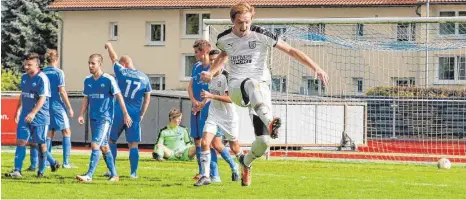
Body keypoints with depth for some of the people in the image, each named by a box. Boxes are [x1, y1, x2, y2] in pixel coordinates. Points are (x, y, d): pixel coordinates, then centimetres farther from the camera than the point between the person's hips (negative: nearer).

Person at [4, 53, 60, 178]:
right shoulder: (24, 77, 9)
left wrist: (33, 113, -30)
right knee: (20, 141, -2)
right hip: (25, 116, 6)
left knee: (40, 144, 3)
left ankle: (41, 171, 18)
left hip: (40, 116, -6)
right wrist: (19, 109, 23)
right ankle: (17, 171, -2)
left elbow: (43, 98, -21)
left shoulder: (42, 79, -14)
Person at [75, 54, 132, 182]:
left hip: (105, 117, -7)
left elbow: (119, 96, -6)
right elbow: (86, 99, 15)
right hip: (93, 118, 7)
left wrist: (125, 114, -7)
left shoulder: (108, 80, -9)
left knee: (95, 144, -17)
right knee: (104, 147, 11)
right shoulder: (88, 80, 9)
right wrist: (81, 115, 5)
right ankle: (114, 174, 20)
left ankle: (89, 175, -21)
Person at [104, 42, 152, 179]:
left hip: (118, 112, -2)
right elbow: (147, 98, 8)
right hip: (135, 114, 2)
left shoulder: (122, 72, -2)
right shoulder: (144, 78, 6)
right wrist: (142, 114, 14)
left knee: (112, 140, 12)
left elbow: (114, 59, 15)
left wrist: (109, 46, 32)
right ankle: (133, 172, 1)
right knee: (133, 144, 4)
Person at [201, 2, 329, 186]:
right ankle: (270, 121, -62)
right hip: (236, 87, 0)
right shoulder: (223, 39, 5)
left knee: (263, 141, -9)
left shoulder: (260, 35, -6)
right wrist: (211, 72, 15)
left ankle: (246, 163, 27)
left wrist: (316, 68, -12)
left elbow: (290, 50, -5)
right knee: (252, 84, -41)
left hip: (261, 87, 0)